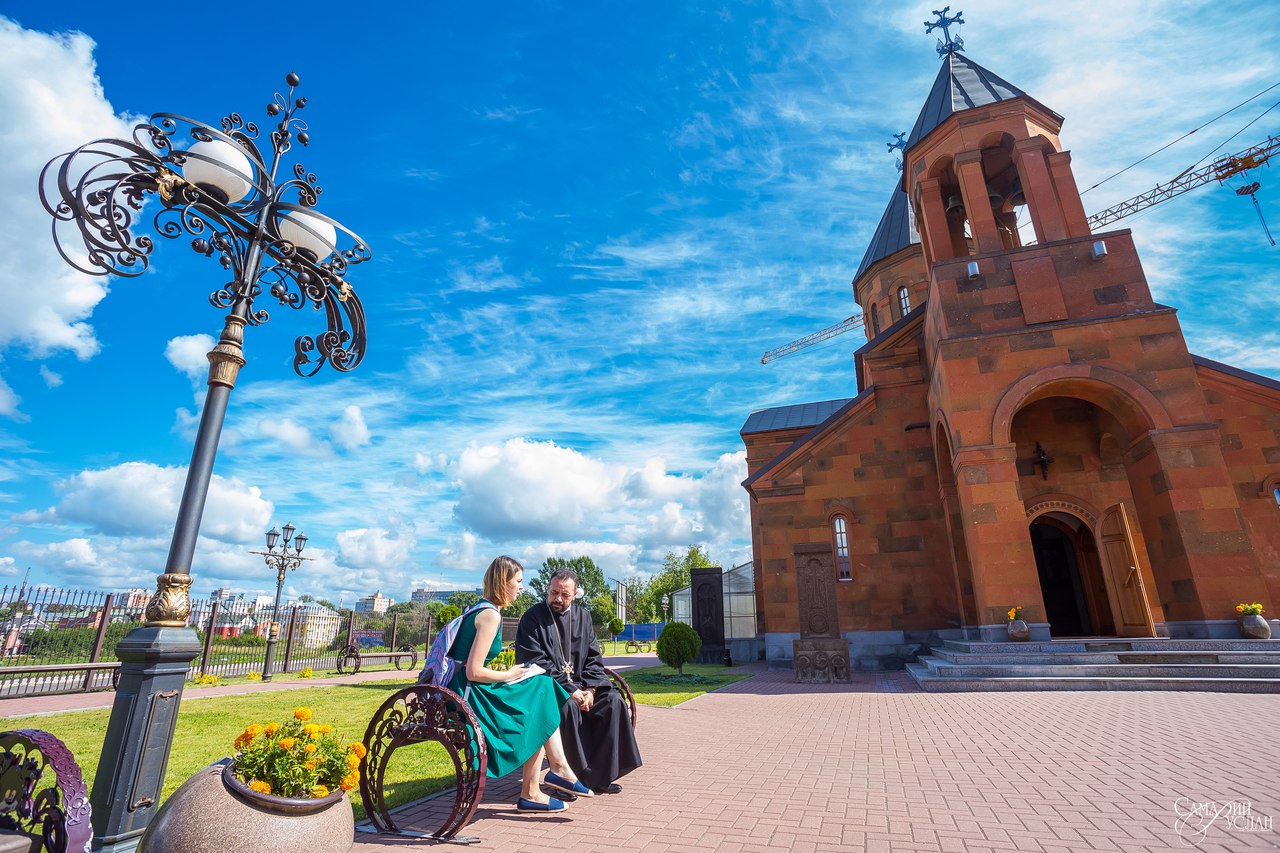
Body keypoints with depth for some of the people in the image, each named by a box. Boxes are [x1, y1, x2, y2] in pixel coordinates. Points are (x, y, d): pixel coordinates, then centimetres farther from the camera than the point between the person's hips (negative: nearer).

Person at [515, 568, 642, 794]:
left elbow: (594, 657, 8)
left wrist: (589, 689, -10)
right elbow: (534, 663, -15)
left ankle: (600, 774, -7)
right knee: (568, 706, -33)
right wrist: (569, 689, -20)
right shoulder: (533, 618, -7)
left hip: (579, 685, 5)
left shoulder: (582, 616, 9)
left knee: (613, 700, -16)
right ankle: (573, 775, -16)